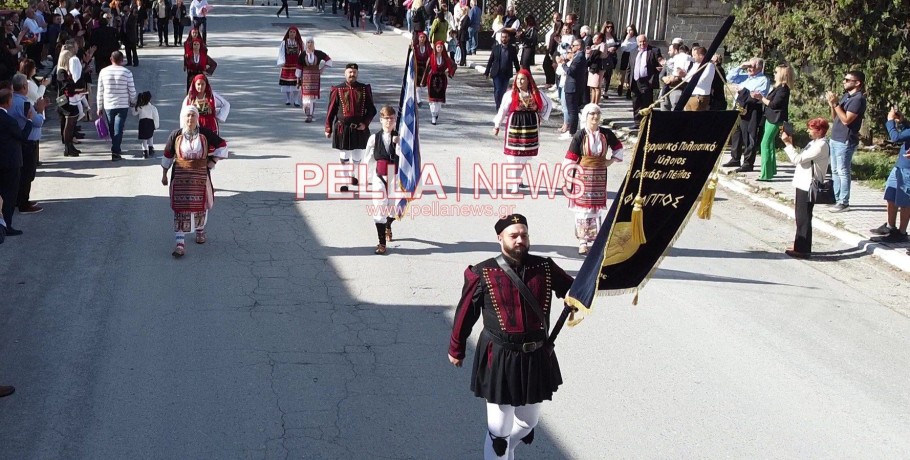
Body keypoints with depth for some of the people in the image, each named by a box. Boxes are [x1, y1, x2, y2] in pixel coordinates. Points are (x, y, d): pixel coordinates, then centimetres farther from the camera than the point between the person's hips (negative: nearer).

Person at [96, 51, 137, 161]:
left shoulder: (104, 72, -2)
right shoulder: (127, 72, -8)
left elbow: (100, 92, 2)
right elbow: (132, 90, -4)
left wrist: (100, 107, 10)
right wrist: (133, 102, 16)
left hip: (108, 105, 2)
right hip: (122, 105, -2)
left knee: (111, 129, 17)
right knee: (118, 129, -1)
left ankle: (115, 148, 30)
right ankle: (115, 152, -8)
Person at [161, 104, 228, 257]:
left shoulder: (205, 134, -5)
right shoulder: (175, 135, -5)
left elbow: (222, 146, 7)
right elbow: (168, 156, 6)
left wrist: (212, 161, 0)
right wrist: (164, 175, 10)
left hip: (201, 176, 1)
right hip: (180, 177, -1)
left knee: (201, 205, 13)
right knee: (180, 207, -6)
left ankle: (200, 231, 42)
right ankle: (180, 243, -6)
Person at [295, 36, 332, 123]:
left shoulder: (319, 54, -1)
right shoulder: (303, 55, -2)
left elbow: (328, 60, 12)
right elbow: (299, 67, 2)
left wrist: (322, 69, 8)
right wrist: (298, 79, 2)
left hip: (315, 77, 0)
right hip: (305, 77, 0)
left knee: (313, 96, -3)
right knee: (305, 95, -1)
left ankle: (310, 115, 0)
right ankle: (308, 114, 18)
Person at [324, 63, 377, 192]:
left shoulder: (365, 89, 3)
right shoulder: (338, 90, -2)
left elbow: (371, 109, 6)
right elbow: (331, 110, 1)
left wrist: (365, 123, -8)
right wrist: (328, 128, 1)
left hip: (359, 129, 2)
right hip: (342, 128, -2)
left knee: (358, 158, 11)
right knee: (344, 158, 3)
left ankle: (352, 175, 38)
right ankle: (345, 181, 16)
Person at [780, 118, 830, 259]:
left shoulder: (821, 145, -17)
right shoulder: (814, 143, 14)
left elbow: (798, 159, -21)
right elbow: (798, 159, 14)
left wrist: (788, 143, -15)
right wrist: (789, 143, 7)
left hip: (808, 187, -10)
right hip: (803, 185, 10)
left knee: (803, 218, -4)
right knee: (801, 216, 17)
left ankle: (803, 250, 2)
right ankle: (799, 246, 26)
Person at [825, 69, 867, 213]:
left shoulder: (858, 99, -15)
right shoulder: (846, 95, 13)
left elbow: (846, 120, -21)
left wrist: (836, 104, -18)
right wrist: (832, 104, 0)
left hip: (845, 141, -9)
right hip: (835, 139, 9)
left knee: (843, 172, -5)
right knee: (835, 171, 13)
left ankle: (844, 202, 0)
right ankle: (837, 200, 20)